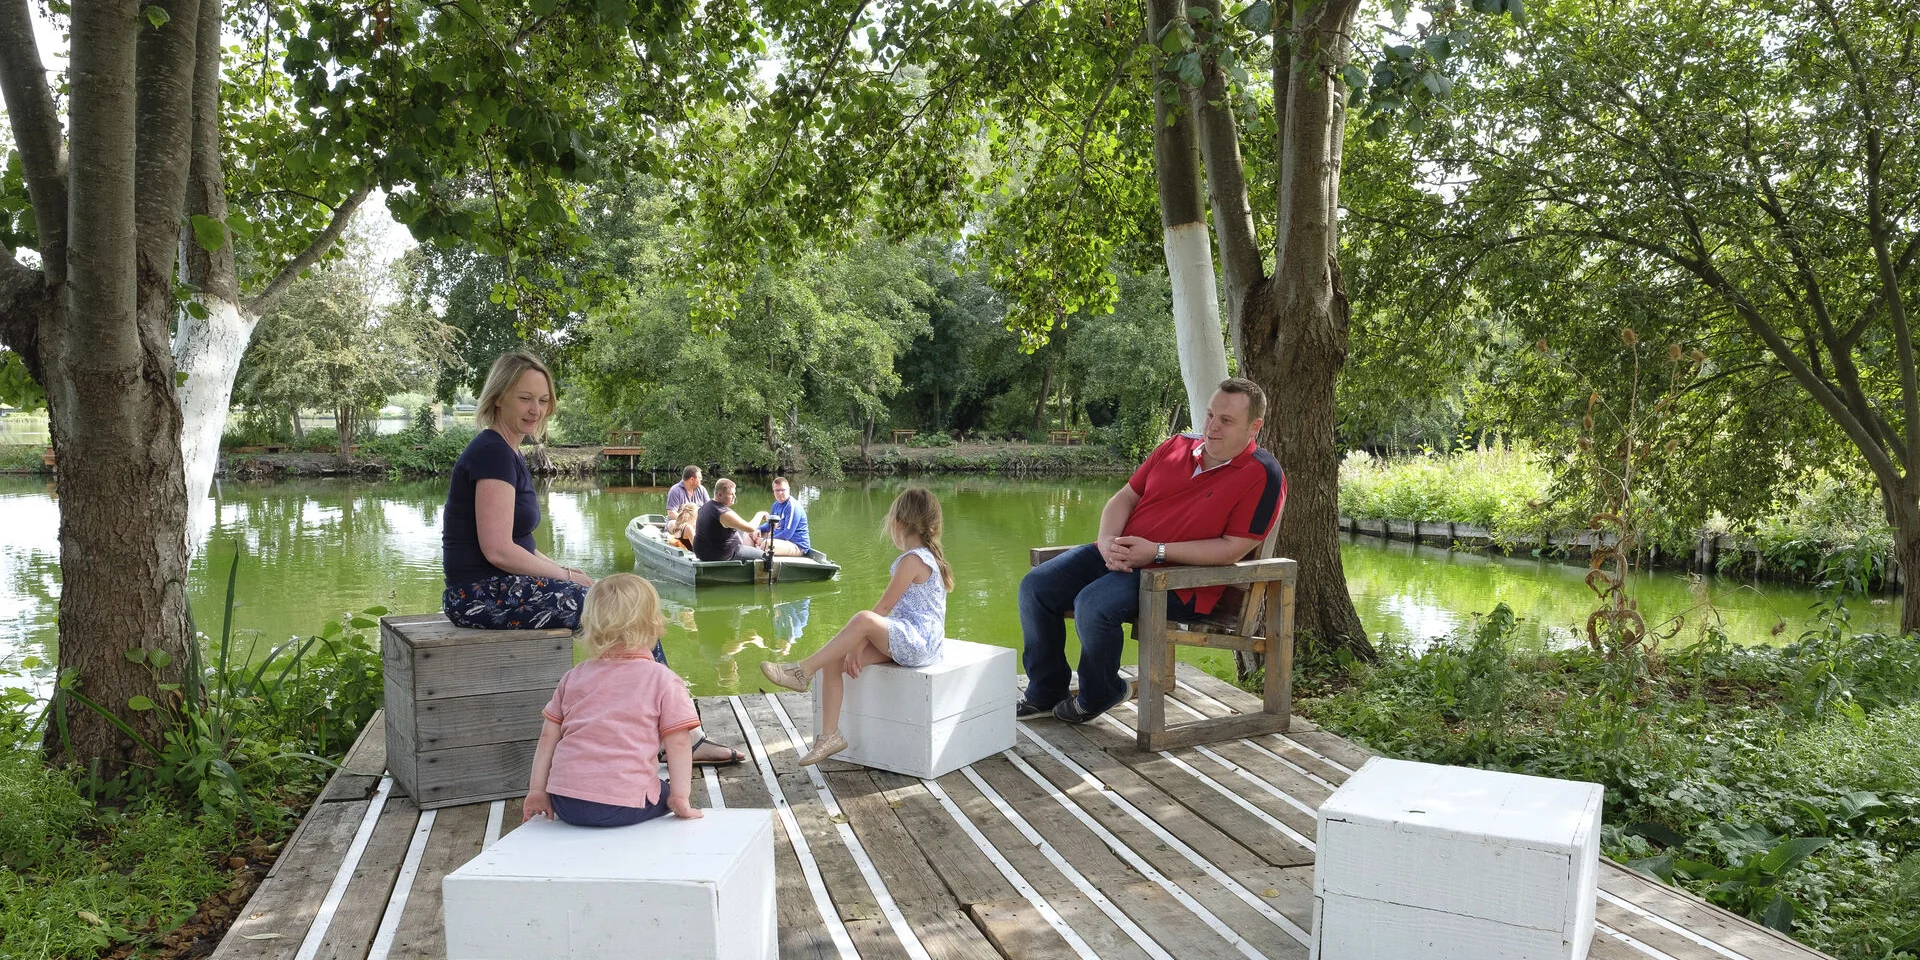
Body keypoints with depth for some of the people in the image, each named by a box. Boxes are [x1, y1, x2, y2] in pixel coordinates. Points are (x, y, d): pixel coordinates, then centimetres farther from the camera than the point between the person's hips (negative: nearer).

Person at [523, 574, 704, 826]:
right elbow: (678, 743, -5)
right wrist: (680, 798, -2)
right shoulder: (663, 680, -1)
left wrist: (537, 789, 18)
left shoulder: (574, 677, 13)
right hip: (622, 805, -4)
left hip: (565, 803, 5)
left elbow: (548, 735, 14)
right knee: (670, 791, 21)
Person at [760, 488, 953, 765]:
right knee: (834, 661, -3)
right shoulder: (928, 556, 18)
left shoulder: (912, 560, -13)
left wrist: (857, 645, -10)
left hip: (918, 641, -10)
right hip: (915, 642, 10)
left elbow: (882, 608, -15)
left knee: (864, 619, -34)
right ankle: (830, 735, -2)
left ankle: (802, 672, -23)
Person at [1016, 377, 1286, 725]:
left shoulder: (1263, 475, -8)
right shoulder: (1176, 447, 12)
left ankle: (1098, 696, -2)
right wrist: (1108, 540, -8)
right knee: (1036, 585, -6)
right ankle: (1046, 693, 9)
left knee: (1093, 604, -31)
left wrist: (1157, 551, -19)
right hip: (1119, 558, 7)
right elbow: (1126, 498, 14)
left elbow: (1232, 549, -14)